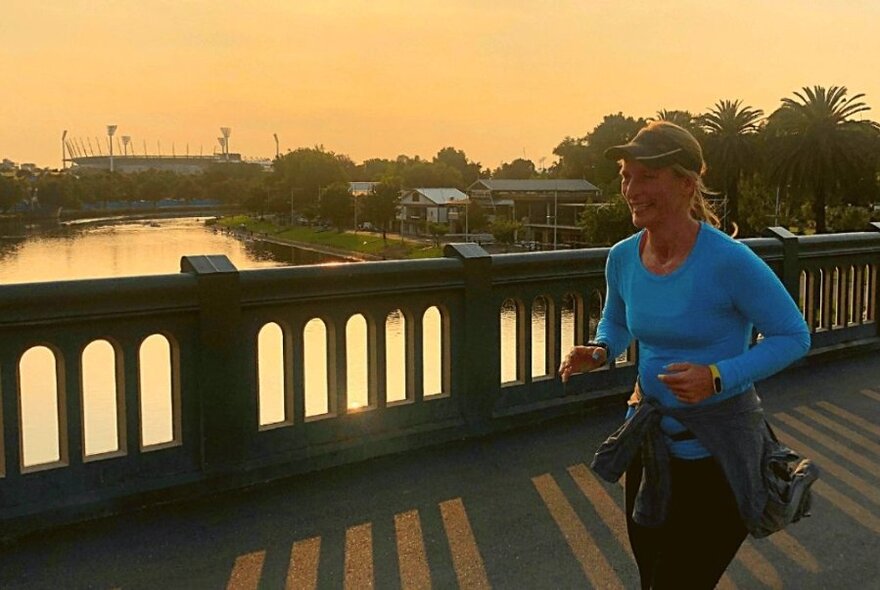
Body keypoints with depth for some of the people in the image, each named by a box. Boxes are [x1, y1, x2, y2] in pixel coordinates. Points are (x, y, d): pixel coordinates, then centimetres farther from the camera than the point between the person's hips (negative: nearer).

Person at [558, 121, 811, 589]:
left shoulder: (728, 262, -23)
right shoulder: (622, 258, -4)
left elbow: (794, 336, -14)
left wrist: (717, 377, -27)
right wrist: (598, 352, -8)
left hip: (717, 455, -6)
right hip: (650, 443, 6)